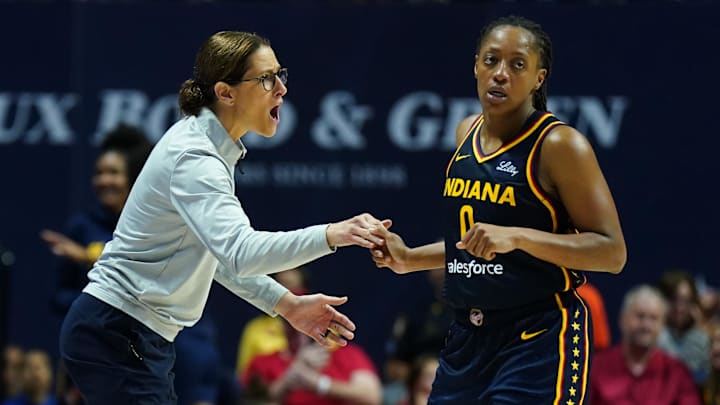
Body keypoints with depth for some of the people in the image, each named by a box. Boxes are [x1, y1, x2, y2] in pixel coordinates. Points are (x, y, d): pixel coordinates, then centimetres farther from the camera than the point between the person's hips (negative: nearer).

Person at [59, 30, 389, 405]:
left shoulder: (211, 147, 10)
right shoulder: (193, 159, -21)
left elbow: (220, 249, 18)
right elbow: (239, 252, -37)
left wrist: (286, 304, 10)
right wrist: (328, 235, -46)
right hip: (115, 337, -10)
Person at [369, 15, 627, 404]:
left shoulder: (560, 145, -11)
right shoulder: (468, 132, 11)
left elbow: (612, 252, -16)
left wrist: (516, 237, -25)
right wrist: (410, 259, 12)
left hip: (538, 341, -7)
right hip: (469, 338, 7)